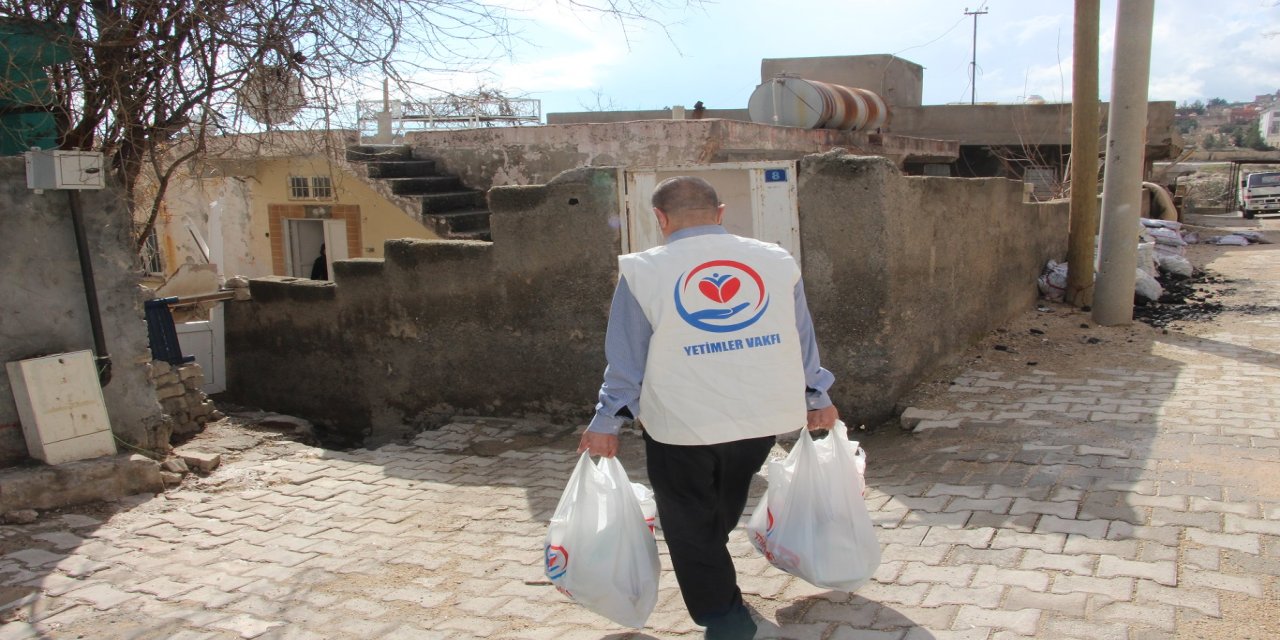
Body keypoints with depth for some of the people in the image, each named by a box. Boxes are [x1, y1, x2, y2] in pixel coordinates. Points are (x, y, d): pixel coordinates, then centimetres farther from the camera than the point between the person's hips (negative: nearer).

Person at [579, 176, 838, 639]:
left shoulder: (644, 271, -7)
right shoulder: (776, 260, 2)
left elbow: (627, 357, -5)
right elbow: (802, 338, 9)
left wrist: (607, 421, 5)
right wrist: (816, 398, 21)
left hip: (683, 424, -4)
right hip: (763, 417, 5)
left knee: (690, 524, 14)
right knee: (723, 509, 27)